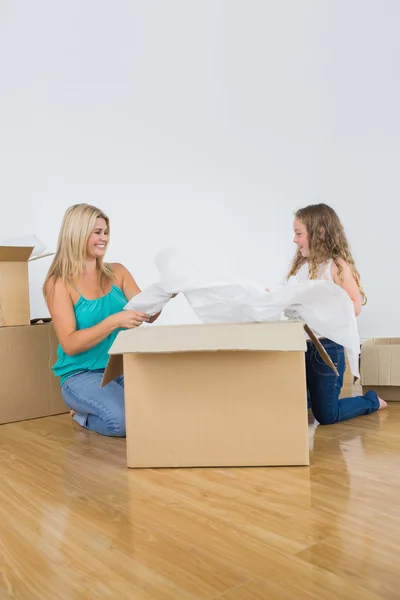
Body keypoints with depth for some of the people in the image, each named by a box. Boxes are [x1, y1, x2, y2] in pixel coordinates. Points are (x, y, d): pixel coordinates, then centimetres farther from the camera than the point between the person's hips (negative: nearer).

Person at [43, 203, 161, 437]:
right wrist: (114, 321, -28)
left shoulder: (117, 272, 6)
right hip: (82, 374, -5)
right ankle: (85, 415, 5)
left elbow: (148, 315, -2)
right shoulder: (59, 283, -8)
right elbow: (70, 345, -16)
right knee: (125, 419, -30)